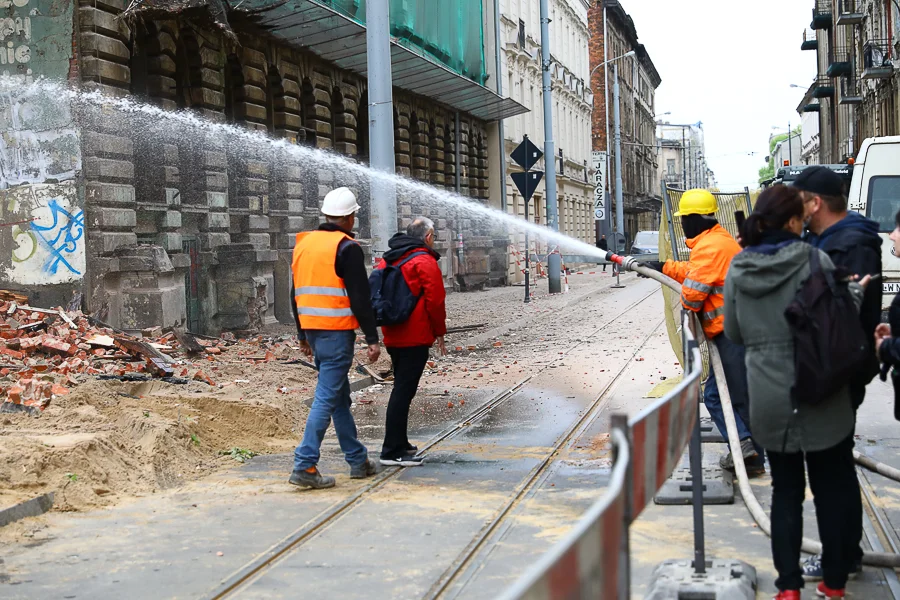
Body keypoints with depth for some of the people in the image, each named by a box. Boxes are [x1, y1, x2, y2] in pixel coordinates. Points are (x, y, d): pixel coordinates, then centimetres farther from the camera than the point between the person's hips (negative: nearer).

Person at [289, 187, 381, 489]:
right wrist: (372, 338, -10)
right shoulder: (347, 248, -10)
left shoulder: (303, 243, 13)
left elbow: (296, 293, 19)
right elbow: (360, 297, -14)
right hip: (337, 332, -8)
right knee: (327, 398, -6)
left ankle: (358, 460, 24)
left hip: (312, 330, 8)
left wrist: (302, 334, 26)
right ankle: (304, 465, -9)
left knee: (340, 397, 16)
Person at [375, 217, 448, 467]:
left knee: (401, 388, 18)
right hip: (415, 338, -9)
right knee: (404, 391, -8)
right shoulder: (425, 261, -10)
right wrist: (439, 333, -3)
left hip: (393, 337, 9)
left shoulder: (387, 261, 15)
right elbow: (435, 301, -14)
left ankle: (398, 444, 25)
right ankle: (392, 451, -8)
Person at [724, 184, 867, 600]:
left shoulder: (738, 271, 0)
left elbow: (734, 334, 9)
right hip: (821, 398, -3)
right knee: (833, 490, 13)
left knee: (786, 490, 15)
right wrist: (855, 292, 10)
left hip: (769, 402, 3)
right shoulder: (814, 261, -12)